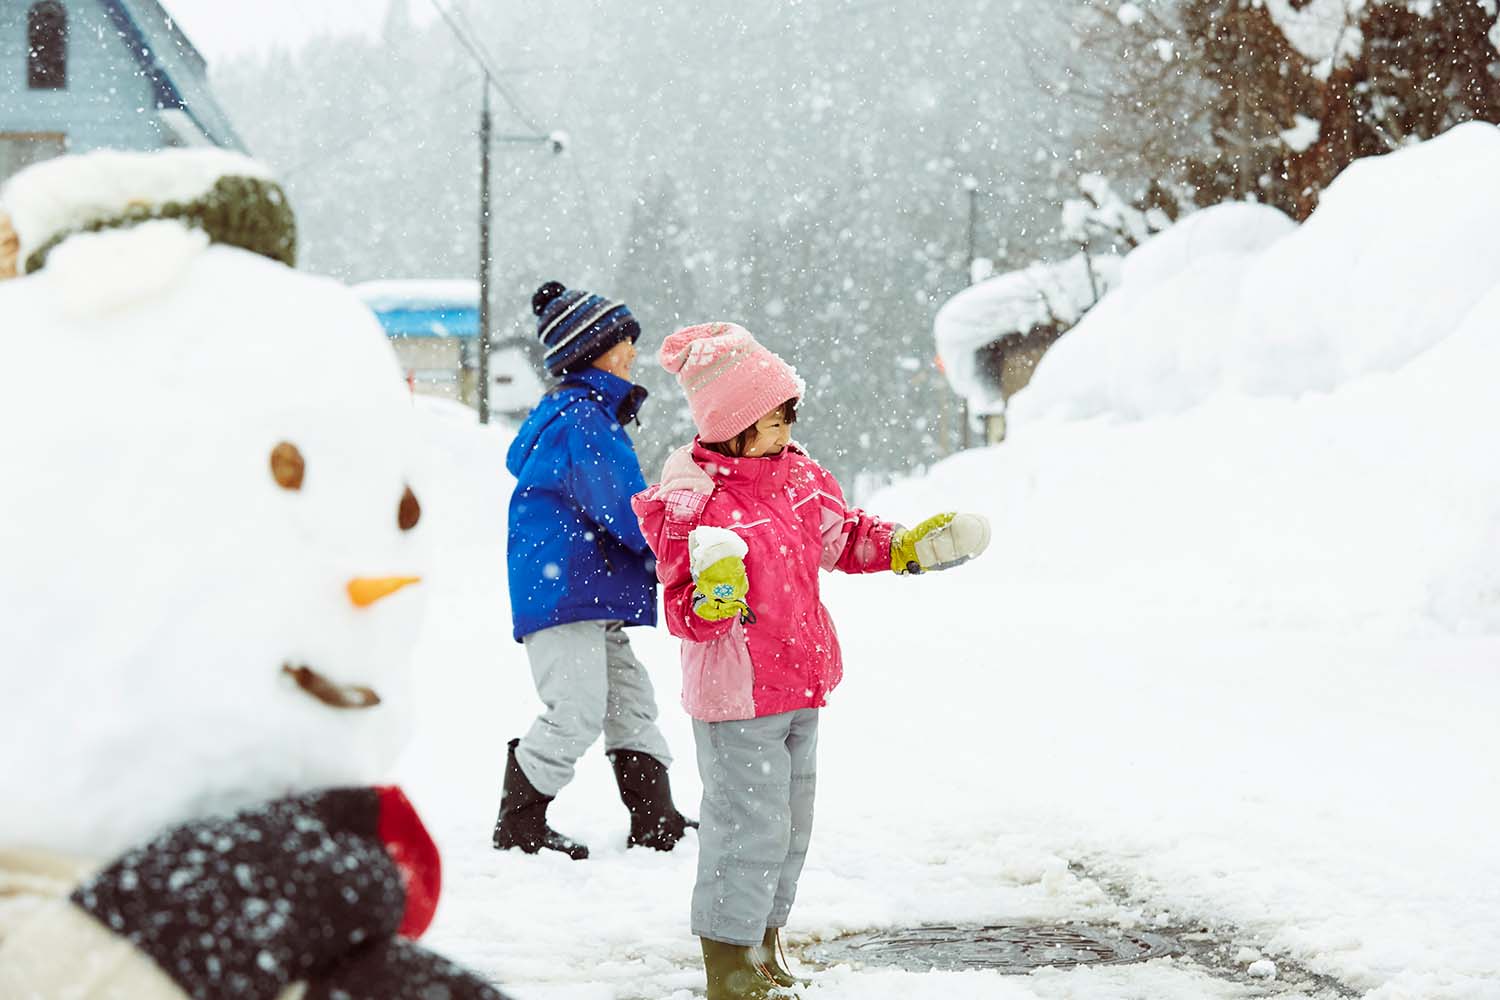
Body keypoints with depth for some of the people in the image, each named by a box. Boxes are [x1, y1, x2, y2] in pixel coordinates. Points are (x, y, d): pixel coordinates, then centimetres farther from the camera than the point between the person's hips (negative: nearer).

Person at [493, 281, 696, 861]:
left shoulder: (589, 414, 20)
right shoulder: (581, 419, -14)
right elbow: (624, 508, -20)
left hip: (595, 596, 11)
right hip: (562, 591, -11)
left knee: (631, 704, 11)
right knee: (577, 710, -12)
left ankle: (657, 823, 16)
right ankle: (517, 826, 0)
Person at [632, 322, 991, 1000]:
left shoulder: (799, 477, 5)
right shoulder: (695, 504, -19)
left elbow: (844, 537, 23)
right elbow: (686, 615, -19)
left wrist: (906, 547, 10)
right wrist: (713, 596, -40)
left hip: (800, 688, 9)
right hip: (735, 694, -9)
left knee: (789, 823, 17)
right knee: (750, 827, -7)